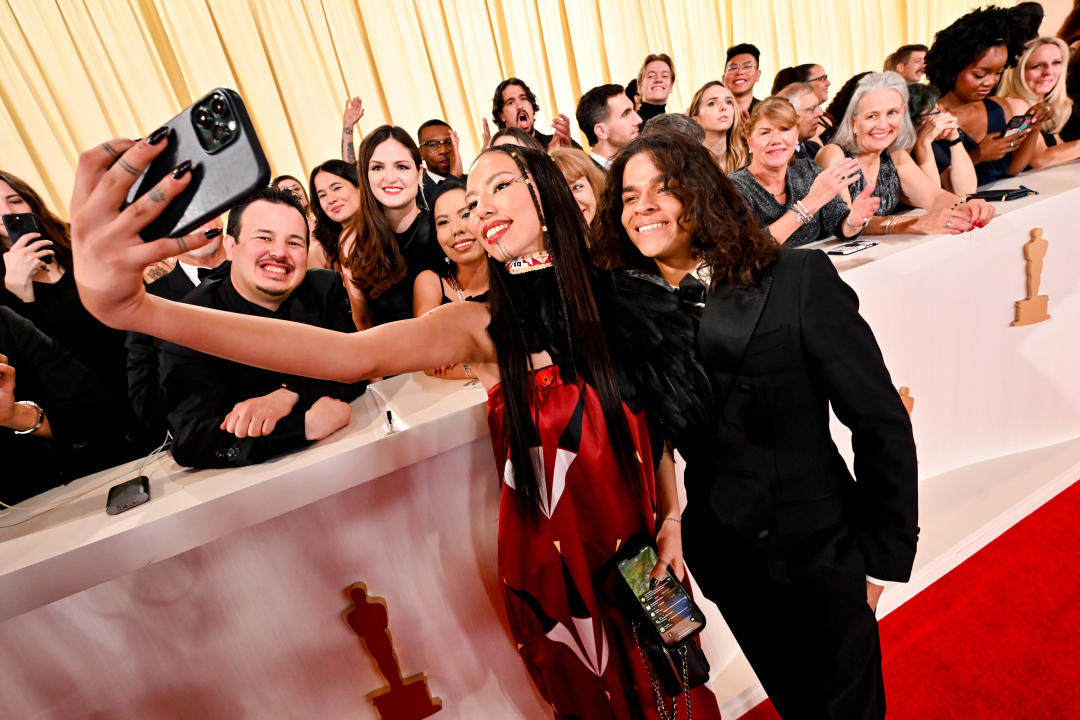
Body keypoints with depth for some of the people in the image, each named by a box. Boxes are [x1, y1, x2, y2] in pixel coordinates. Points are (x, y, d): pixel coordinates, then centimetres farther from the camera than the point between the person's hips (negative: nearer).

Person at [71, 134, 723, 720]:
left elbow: (661, 418, 4)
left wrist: (672, 517, 0)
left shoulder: (611, 298, -7)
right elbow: (356, 354, -34)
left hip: (642, 550, 3)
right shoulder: (482, 325, -16)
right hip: (553, 561, -2)